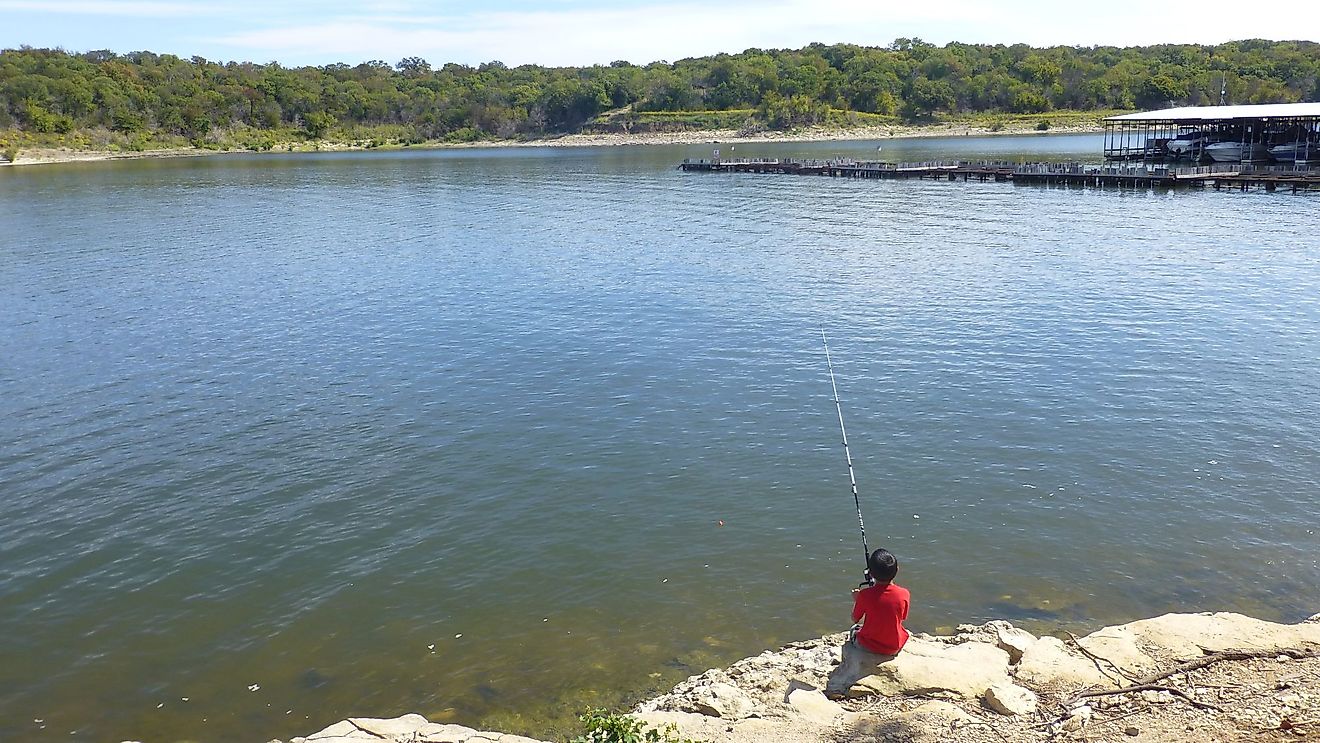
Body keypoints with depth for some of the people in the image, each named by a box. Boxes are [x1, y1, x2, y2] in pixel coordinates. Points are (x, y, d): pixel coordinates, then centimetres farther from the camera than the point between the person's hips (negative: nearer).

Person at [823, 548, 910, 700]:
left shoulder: (865, 595, -19)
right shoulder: (904, 594, -15)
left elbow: (855, 619, -3)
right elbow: (901, 618, 5)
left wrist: (856, 600, 15)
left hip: (869, 649, -3)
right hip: (894, 648, 3)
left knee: (854, 631, 28)